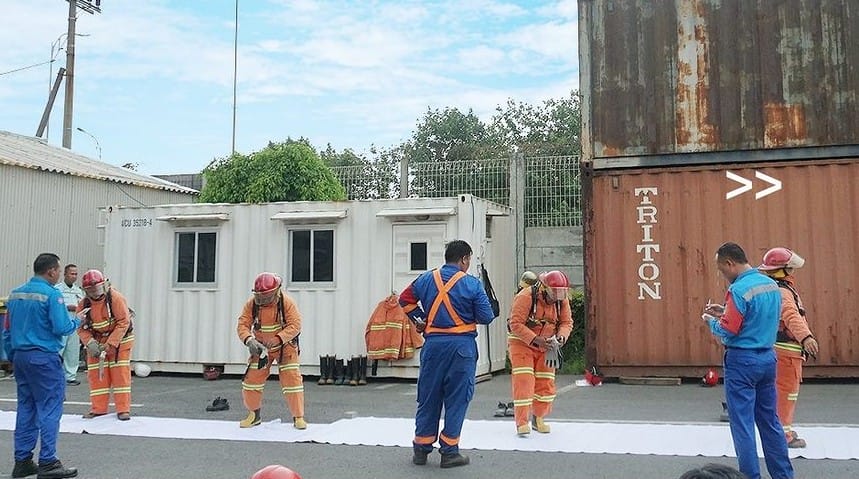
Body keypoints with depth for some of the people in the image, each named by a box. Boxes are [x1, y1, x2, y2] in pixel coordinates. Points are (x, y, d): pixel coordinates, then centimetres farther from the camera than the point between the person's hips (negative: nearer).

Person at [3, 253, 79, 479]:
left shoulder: (15, 294, 10)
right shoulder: (52, 294, -13)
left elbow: (7, 330, 15)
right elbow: (61, 328, -18)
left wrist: (13, 356, 23)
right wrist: (77, 321, 2)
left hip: (20, 356, 8)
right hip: (44, 358, -8)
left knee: (25, 408, 13)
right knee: (49, 409, -2)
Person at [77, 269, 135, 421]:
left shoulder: (116, 298, -22)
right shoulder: (83, 304, -8)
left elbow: (123, 323, -23)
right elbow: (81, 328, -5)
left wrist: (110, 344, -26)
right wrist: (90, 343, -22)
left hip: (120, 339, -4)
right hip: (97, 341, 4)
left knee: (121, 373, -7)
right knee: (96, 373, 1)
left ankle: (123, 409, -2)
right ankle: (98, 408, 12)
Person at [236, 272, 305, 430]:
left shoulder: (287, 303, -21)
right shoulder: (251, 304, -13)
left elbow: (295, 325, -25)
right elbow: (243, 325, -15)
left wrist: (277, 339, -37)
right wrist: (249, 340, -35)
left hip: (285, 347, -3)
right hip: (261, 347, 3)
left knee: (292, 380, -11)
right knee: (251, 380, 0)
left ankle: (298, 417, 1)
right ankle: (254, 416, 20)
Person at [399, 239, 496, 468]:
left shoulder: (427, 279, 4)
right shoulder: (472, 284, -6)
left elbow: (405, 299, 14)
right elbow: (486, 317, -4)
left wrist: (418, 320, 21)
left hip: (433, 344, 4)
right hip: (462, 346, -3)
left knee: (428, 398, 13)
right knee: (456, 400, 6)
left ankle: (421, 449, 20)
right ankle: (449, 452, 9)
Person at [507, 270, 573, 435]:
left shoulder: (562, 300, -7)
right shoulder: (526, 297, -25)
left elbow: (567, 322, -1)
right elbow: (516, 324, -25)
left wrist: (561, 336, -22)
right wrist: (536, 339, -31)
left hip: (546, 346, 5)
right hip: (522, 343, -5)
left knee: (546, 383, 7)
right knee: (523, 382, -13)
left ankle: (538, 419, 24)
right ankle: (522, 422, -6)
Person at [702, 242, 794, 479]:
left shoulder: (739, 289, -18)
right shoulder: (771, 285, 7)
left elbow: (727, 331, -18)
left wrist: (711, 320, 2)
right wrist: (724, 312, 13)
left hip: (742, 361, -8)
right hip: (767, 358, 8)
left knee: (742, 424, 1)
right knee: (770, 421, 17)